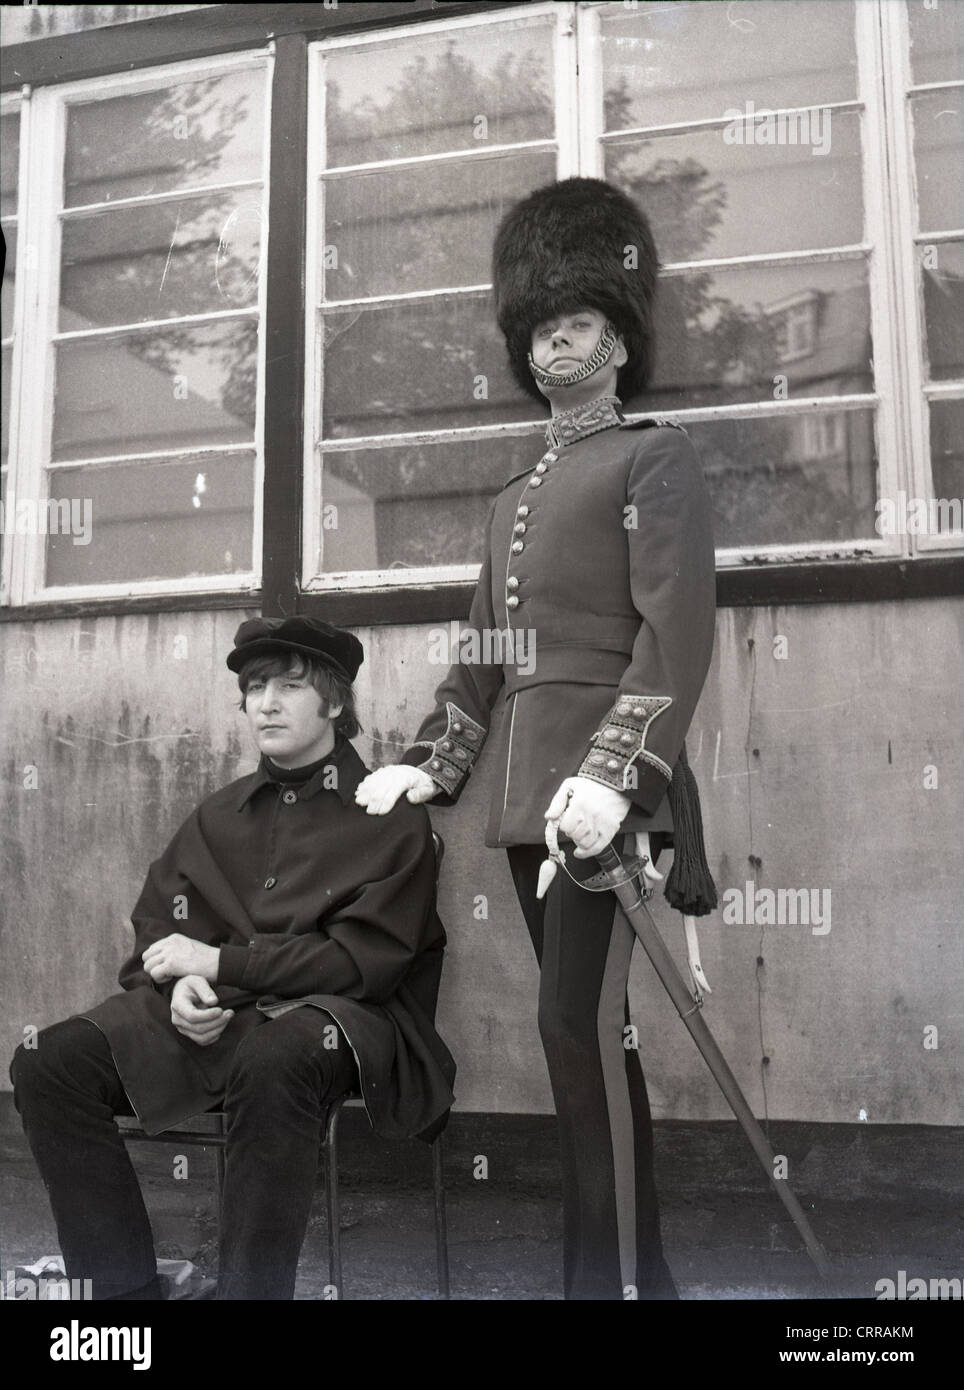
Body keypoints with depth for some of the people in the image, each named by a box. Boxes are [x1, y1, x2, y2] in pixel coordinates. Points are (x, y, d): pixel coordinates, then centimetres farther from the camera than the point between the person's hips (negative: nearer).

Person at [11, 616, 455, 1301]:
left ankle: (252, 1287, -22)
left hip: (333, 1014, -5)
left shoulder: (390, 817, 1)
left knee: (272, 1060, -39)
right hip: (213, 1014, 5)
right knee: (47, 1064, -16)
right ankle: (125, 1286, -7)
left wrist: (219, 963, -10)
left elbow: (365, 960, -7)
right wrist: (182, 986, -10)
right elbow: (155, 931, 15)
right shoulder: (217, 816, 17)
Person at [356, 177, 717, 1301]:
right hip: (527, 792, 7)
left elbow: (678, 633, -12)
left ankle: (613, 1273, 3)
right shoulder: (517, 496, 23)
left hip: (603, 784, -7)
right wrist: (428, 766, 14)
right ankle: (633, 1269, 23)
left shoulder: (654, 457, 0)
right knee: (584, 1025, 11)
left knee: (580, 1019, -10)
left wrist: (612, 774, -24)